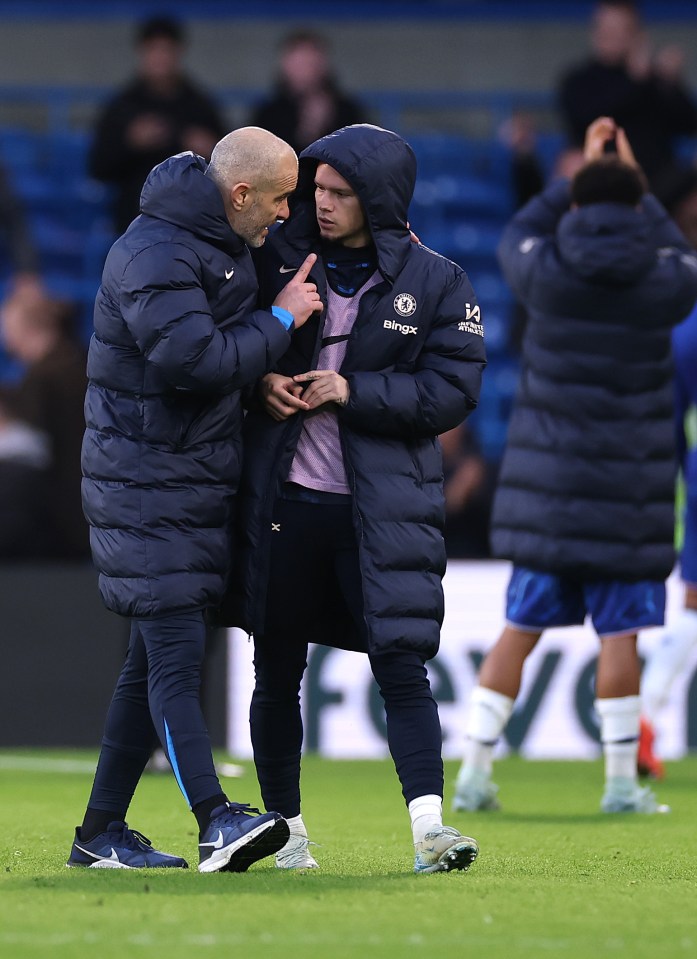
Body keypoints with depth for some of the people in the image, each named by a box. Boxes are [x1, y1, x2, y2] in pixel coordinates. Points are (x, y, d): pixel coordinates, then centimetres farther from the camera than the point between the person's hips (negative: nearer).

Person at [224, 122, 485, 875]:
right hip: (282, 502, 3)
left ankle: (429, 826, -17)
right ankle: (285, 829, 19)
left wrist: (352, 392, -15)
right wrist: (261, 380, -8)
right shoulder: (280, 257, 5)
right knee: (276, 672, 8)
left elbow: (454, 390, -6)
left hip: (382, 510, -2)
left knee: (401, 665, -12)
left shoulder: (435, 284, 0)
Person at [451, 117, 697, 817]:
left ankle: (473, 770, 4)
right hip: (627, 491, -1)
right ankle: (621, 782, 4)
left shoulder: (548, 270, -4)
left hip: (547, 482, 1)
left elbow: (516, 238, 21)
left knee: (519, 629, 6)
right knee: (619, 634, 2)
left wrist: (578, 177, 28)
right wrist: (635, 184, 30)